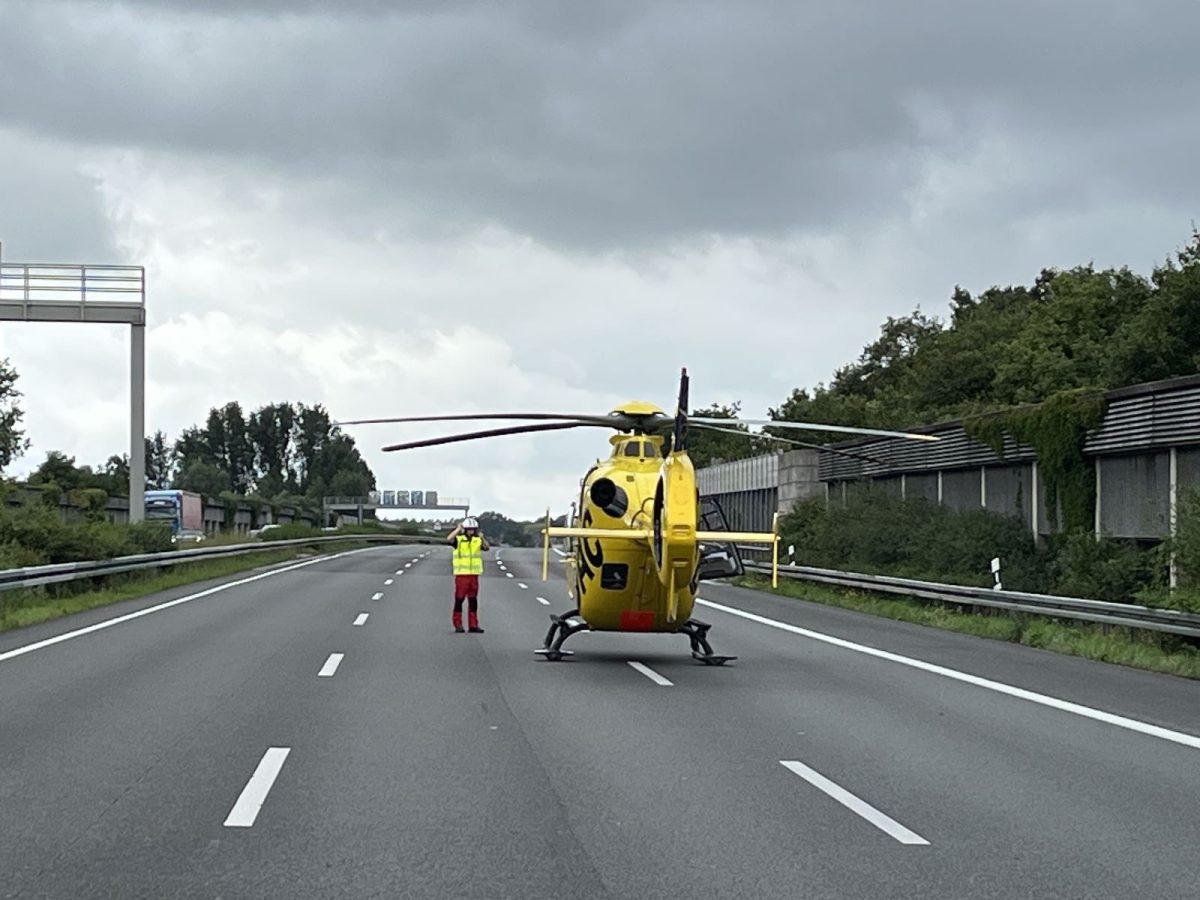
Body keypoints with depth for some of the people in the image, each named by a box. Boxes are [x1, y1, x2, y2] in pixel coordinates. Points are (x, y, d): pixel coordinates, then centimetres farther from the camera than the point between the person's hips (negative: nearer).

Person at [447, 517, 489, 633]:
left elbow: (487, 548, -10)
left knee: (473, 601, 7)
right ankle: (458, 625, 4)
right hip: (461, 574, -3)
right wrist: (458, 529, -21)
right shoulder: (459, 539, -2)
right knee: (459, 600, -1)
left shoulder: (478, 540, 7)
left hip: (474, 575, 3)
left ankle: (473, 625, 11)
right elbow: (449, 540, -22)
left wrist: (482, 538, -27)